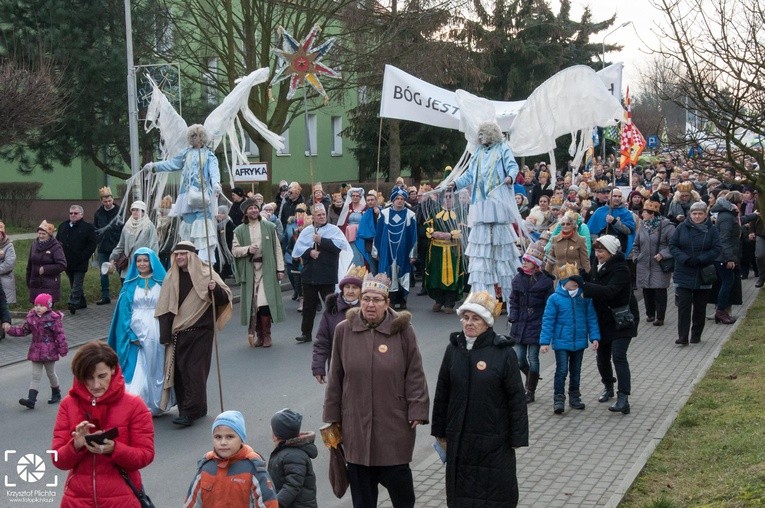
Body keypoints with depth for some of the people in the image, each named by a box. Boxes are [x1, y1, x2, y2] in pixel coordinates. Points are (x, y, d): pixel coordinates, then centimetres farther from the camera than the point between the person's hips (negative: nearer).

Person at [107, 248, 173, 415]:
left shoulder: (162, 283, 4)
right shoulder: (130, 285, 7)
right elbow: (124, 311, 2)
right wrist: (131, 334, -9)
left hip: (156, 333, 0)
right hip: (136, 333, 0)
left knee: (156, 369, 5)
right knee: (136, 371, -6)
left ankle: (156, 405, 16)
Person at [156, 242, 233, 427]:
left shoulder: (206, 274, -3)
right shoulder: (171, 278, 8)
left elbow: (225, 298, -4)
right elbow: (165, 308, 8)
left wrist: (215, 289, -25)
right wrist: (165, 335, 3)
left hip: (201, 331, -4)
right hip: (179, 333, 5)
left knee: (195, 371, -7)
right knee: (181, 370, 5)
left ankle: (190, 412, -7)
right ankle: (198, 408, 16)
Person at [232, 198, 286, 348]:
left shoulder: (269, 227, 5)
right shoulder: (240, 230, 7)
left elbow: (277, 248, 4)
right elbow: (234, 250, 5)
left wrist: (280, 268, 0)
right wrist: (247, 249, -14)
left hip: (267, 269, -1)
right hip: (249, 270, 1)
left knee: (265, 302, -8)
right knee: (252, 303, 1)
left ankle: (266, 335, 2)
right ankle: (259, 335, 11)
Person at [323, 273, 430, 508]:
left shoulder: (402, 330, -6)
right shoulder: (344, 330, 0)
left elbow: (415, 374, -2)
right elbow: (335, 377, 6)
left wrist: (417, 411, -6)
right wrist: (332, 416, 8)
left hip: (394, 423, -2)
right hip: (356, 423, 2)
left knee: (398, 478, 6)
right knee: (361, 483, 10)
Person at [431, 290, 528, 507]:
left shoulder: (503, 352, -10)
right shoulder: (454, 348, 2)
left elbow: (516, 397, -7)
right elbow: (442, 393, 9)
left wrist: (517, 438, -8)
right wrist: (440, 431, 11)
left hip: (494, 441, -4)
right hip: (459, 439, 4)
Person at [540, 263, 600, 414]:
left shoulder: (584, 297, -3)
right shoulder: (555, 298, -11)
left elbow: (591, 318, 3)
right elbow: (548, 321, -8)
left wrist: (594, 337, -2)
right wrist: (545, 341, -10)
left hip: (579, 342, 4)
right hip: (561, 342, -3)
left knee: (576, 371, 16)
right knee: (562, 370, -5)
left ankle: (574, 397, 28)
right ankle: (558, 399, 4)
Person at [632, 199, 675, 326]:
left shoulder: (666, 225, -10)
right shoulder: (643, 225, 8)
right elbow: (636, 244, 19)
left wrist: (662, 254, -20)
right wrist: (636, 257, 9)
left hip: (660, 266, -5)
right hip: (644, 265, 5)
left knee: (660, 291, -1)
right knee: (647, 290, 9)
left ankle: (660, 317, 7)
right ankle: (650, 314, 24)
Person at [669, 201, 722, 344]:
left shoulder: (712, 230, -1)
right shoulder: (682, 227, 1)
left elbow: (717, 250, -6)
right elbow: (672, 245, 1)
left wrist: (699, 259, -17)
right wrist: (684, 259, -15)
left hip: (703, 275, 0)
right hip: (684, 273, 0)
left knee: (700, 307, 9)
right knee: (683, 306, -6)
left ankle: (696, 335, 22)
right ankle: (682, 337, -6)